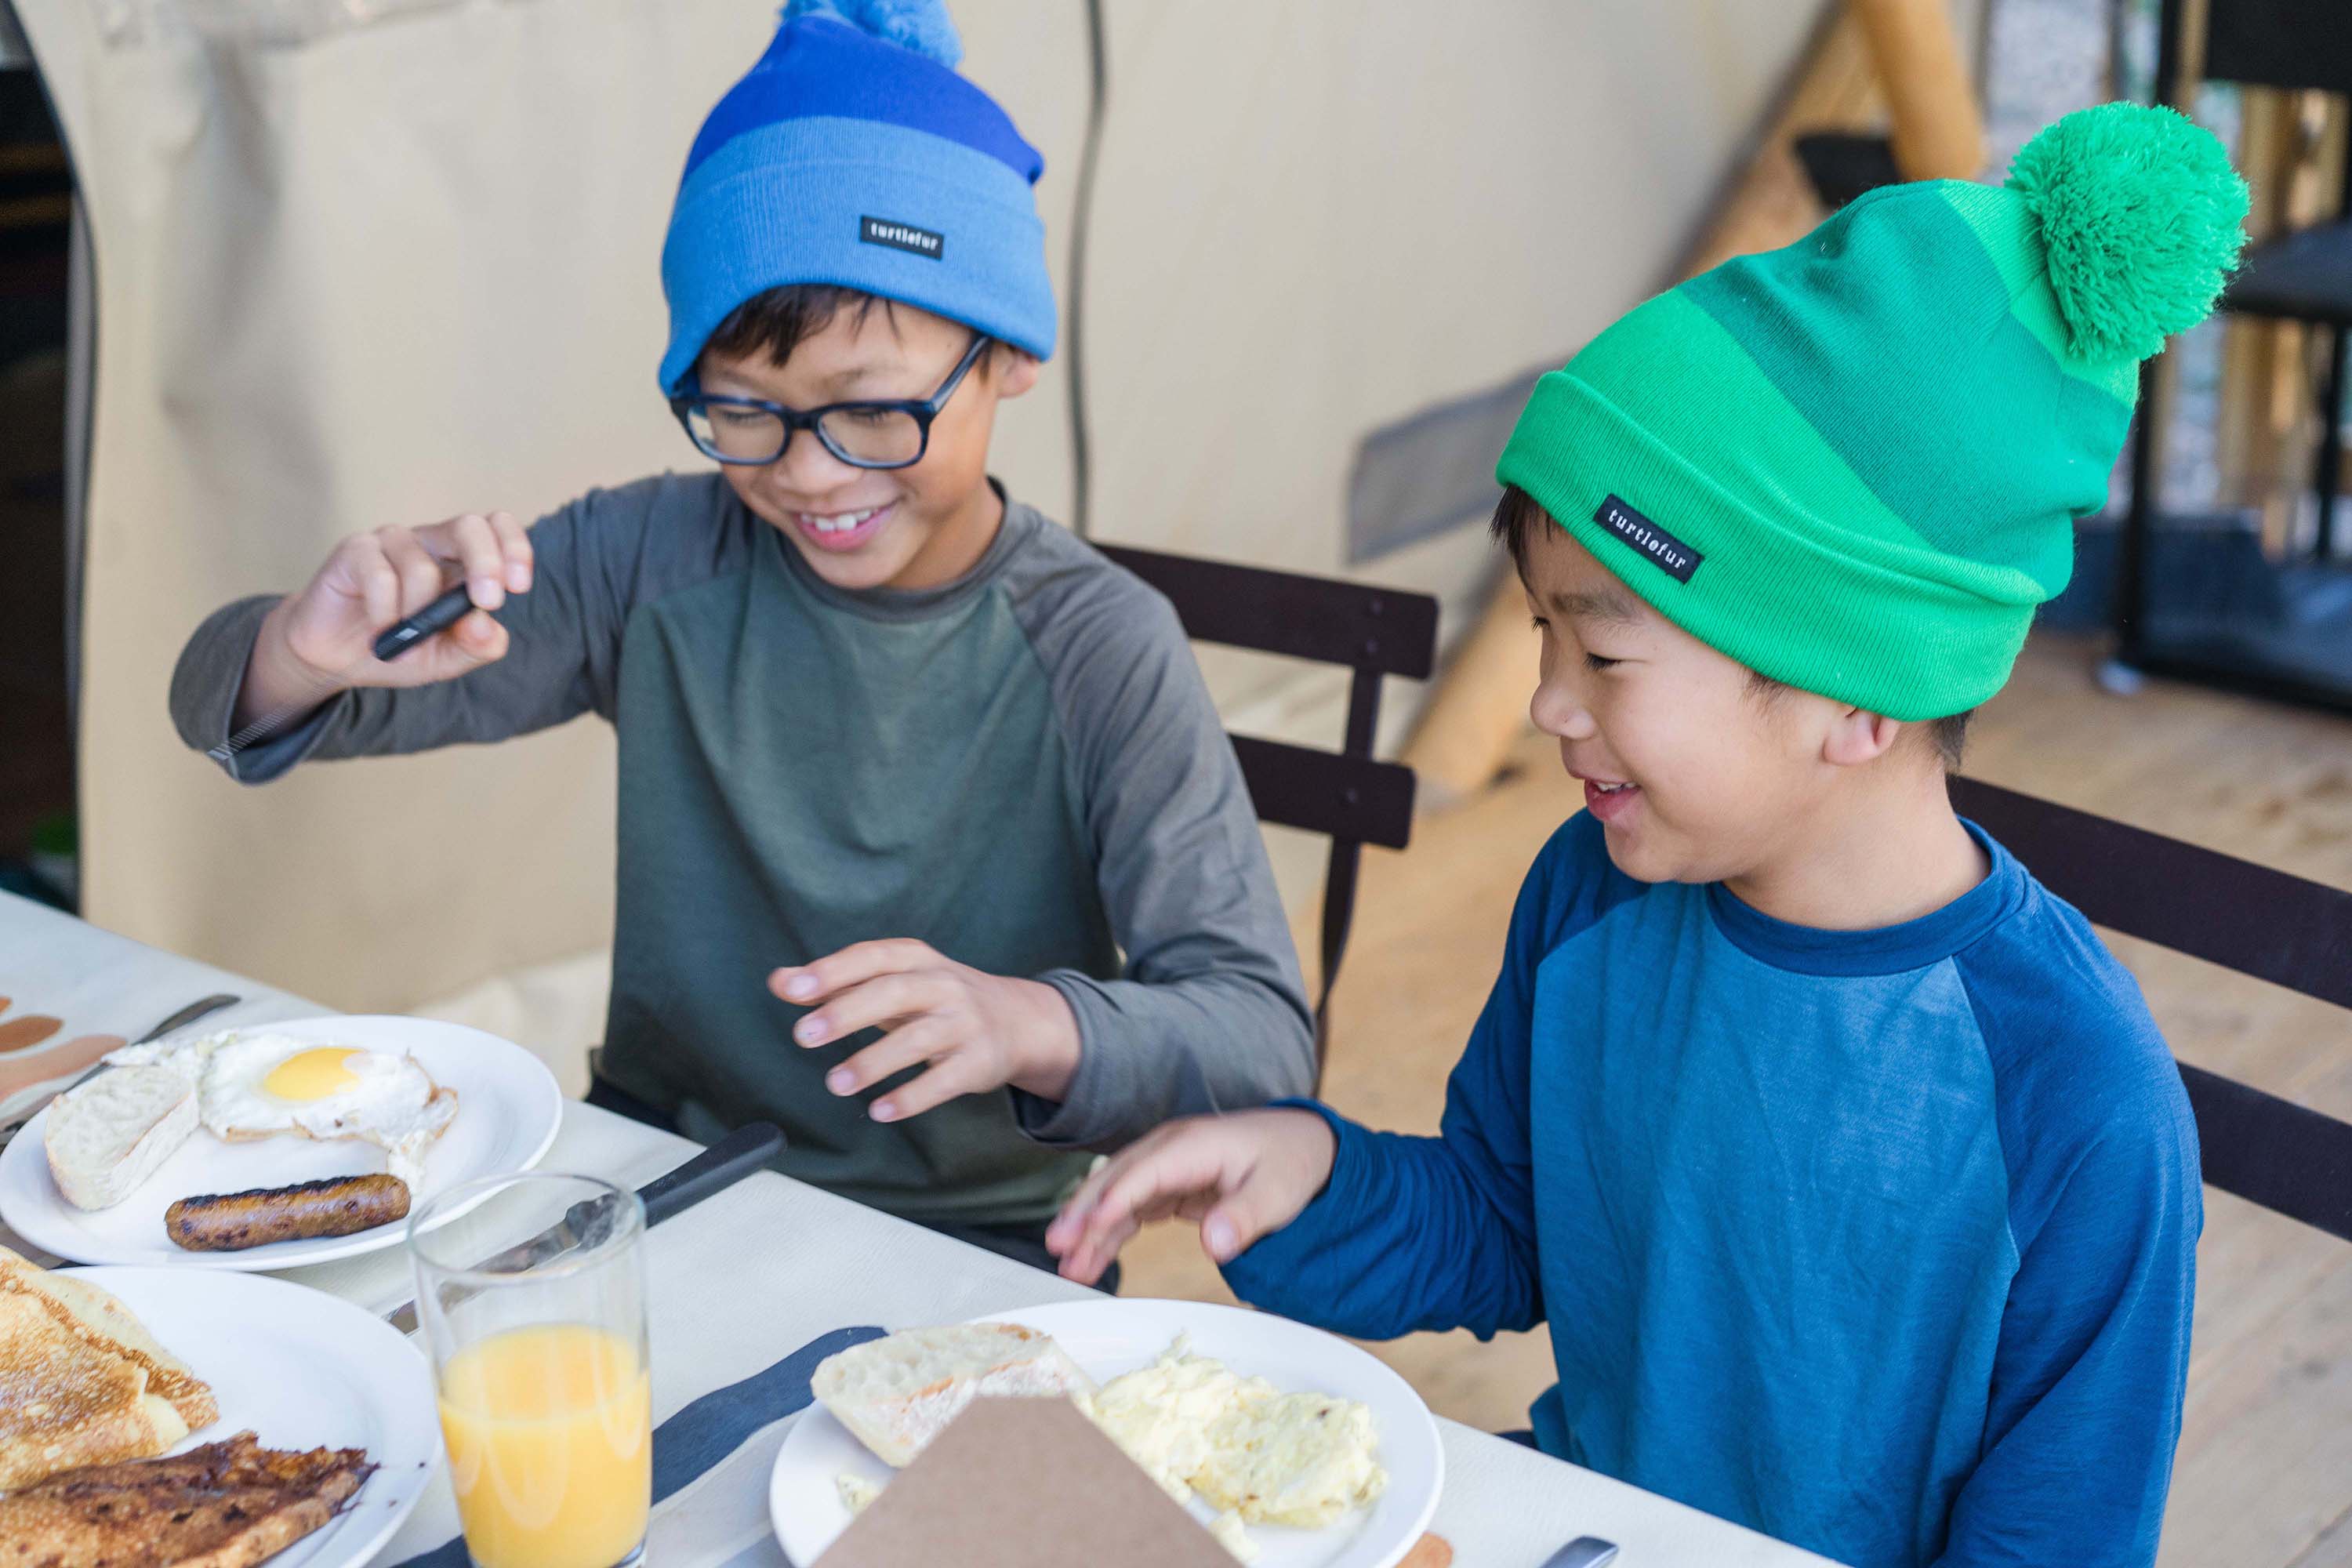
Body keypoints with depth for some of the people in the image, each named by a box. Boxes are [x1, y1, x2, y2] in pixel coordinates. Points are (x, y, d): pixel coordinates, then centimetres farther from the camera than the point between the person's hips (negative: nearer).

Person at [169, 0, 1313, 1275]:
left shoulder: (1099, 654, -13)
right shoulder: (654, 563, -4)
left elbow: (1263, 1045, -17)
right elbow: (230, 710, 0)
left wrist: (1027, 1026, -38)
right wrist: (306, 654, -25)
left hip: (960, 1258, -2)